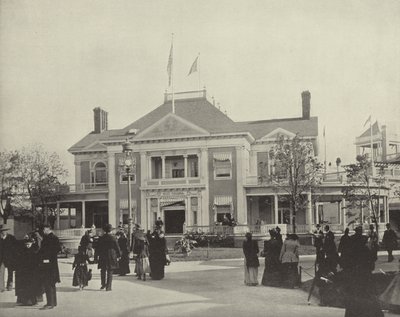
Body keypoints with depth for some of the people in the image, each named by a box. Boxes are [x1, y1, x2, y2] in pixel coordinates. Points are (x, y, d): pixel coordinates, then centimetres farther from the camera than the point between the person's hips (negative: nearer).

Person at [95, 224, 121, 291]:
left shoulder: (101, 238, 0)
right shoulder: (113, 238, -7)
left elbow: (98, 248, 4)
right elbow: (117, 248, -2)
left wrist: (97, 256, 13)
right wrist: (118, 256, 10)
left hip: (102, 257, 2)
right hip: (111, 257, -2)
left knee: (103, 271, 19)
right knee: (110, 272, 3)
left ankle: (103, 284, 20)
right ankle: (108, 287, 3)